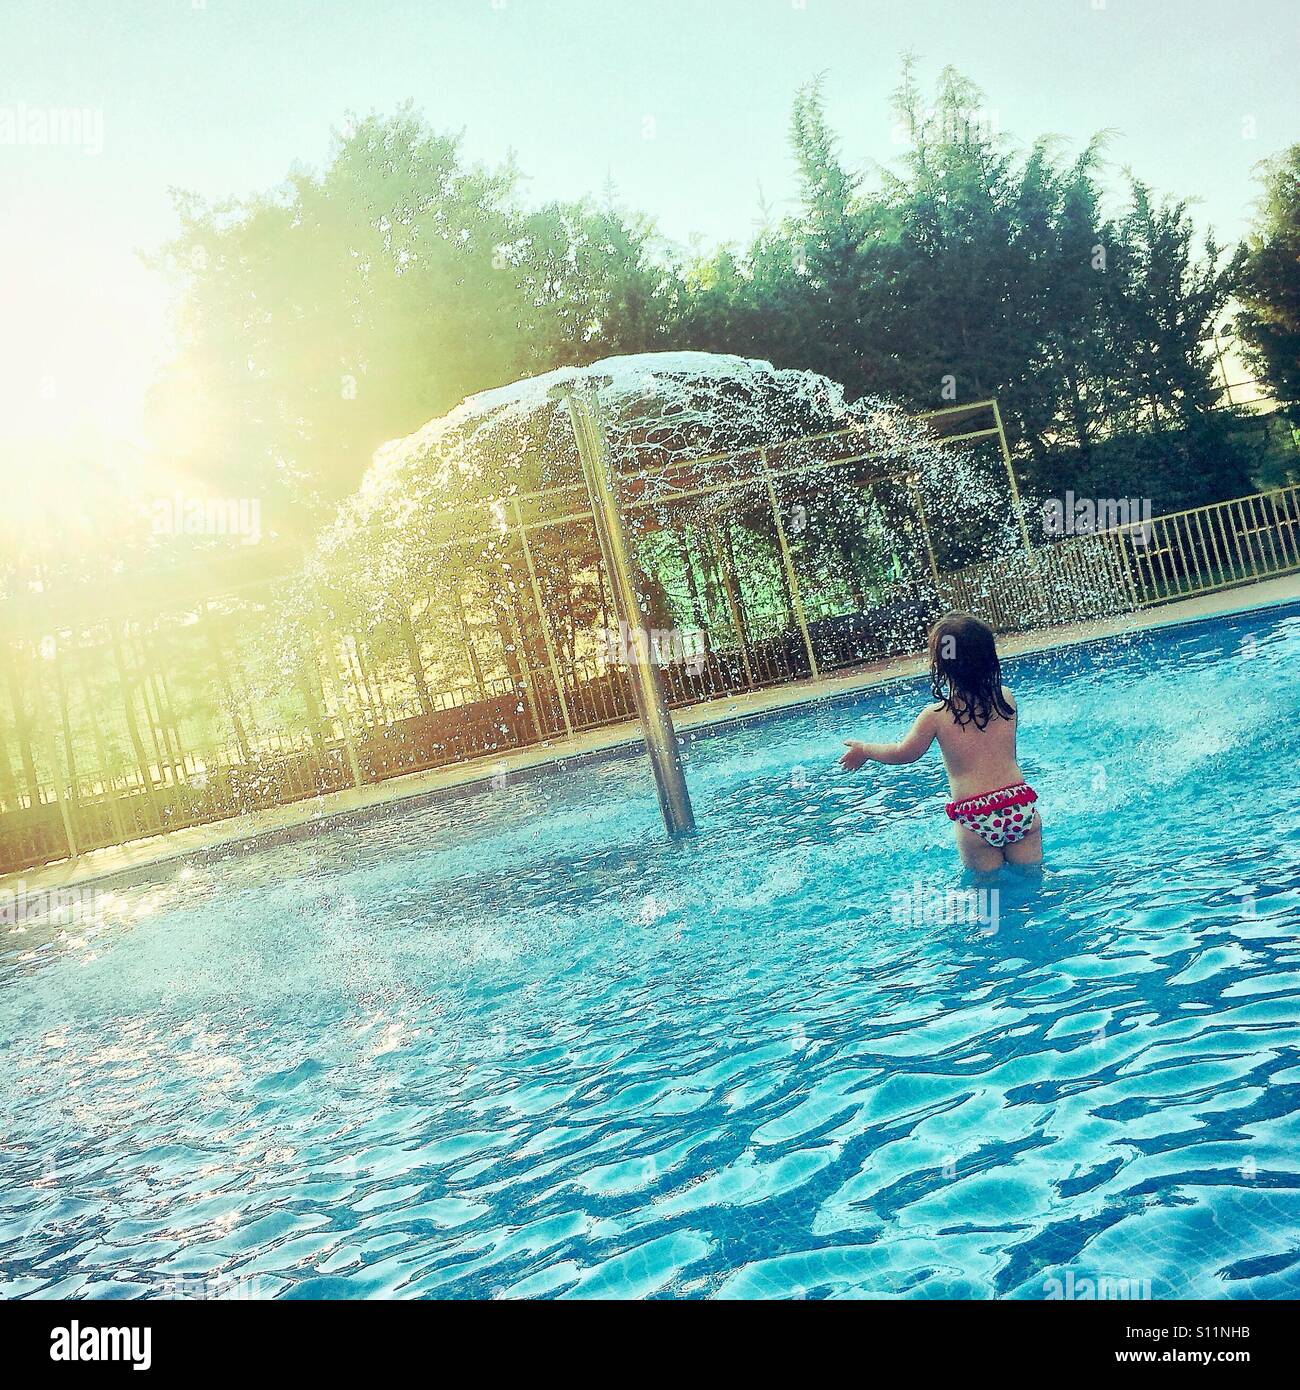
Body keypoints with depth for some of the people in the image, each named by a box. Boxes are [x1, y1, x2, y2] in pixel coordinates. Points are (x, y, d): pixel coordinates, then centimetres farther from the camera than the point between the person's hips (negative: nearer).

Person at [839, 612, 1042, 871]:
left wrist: (864, 750, 26)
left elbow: (903, 753, 9)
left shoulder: (936, 716, -8)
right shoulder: (1005, 698, 3)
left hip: (976, 819, -3)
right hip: (1021, 805, 3)